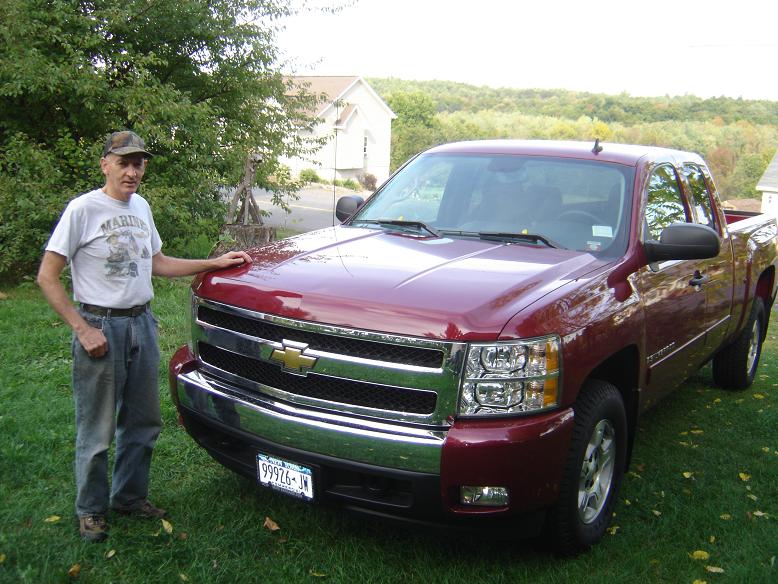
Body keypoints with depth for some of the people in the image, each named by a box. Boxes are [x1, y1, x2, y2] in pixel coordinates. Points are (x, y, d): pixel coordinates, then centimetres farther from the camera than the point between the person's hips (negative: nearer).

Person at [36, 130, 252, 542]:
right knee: (97, 430, 3)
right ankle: (91, 510, 20)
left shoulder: (141, 207, 11)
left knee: (143, 422, 14)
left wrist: (216, 263, 13)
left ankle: (129, 496, 31)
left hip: (142, 324, 7)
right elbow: (47, 278, -12)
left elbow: (158, 264, 20)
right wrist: (82, 329, -17)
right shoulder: (83, 209, -11)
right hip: (100, 327, -7)